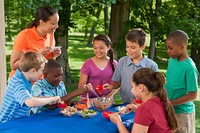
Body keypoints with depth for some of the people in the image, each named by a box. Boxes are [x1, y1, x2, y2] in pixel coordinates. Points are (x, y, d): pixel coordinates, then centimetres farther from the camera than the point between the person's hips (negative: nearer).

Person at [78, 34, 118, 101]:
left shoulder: (114, 64, 6)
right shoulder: (88, 64, 1)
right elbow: (81, 85, 0)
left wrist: (109, 96, -4)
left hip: (106, 100, 1)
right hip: (89, 99, -1)